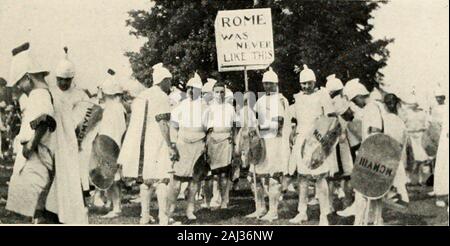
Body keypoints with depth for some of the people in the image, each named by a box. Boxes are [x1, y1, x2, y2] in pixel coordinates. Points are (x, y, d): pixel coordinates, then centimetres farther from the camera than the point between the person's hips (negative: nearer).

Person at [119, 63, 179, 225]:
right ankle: (163, 219, -9)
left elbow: (134, 122, 19)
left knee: (145, 180, 15)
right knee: (161, 179, -6)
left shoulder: (141, 96, 17)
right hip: (157, 144, -8)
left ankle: (145, 216, 20)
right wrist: (170, 146, -16)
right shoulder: (162, 97, -8)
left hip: (141, 143, 8)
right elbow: (162, 123, -16)